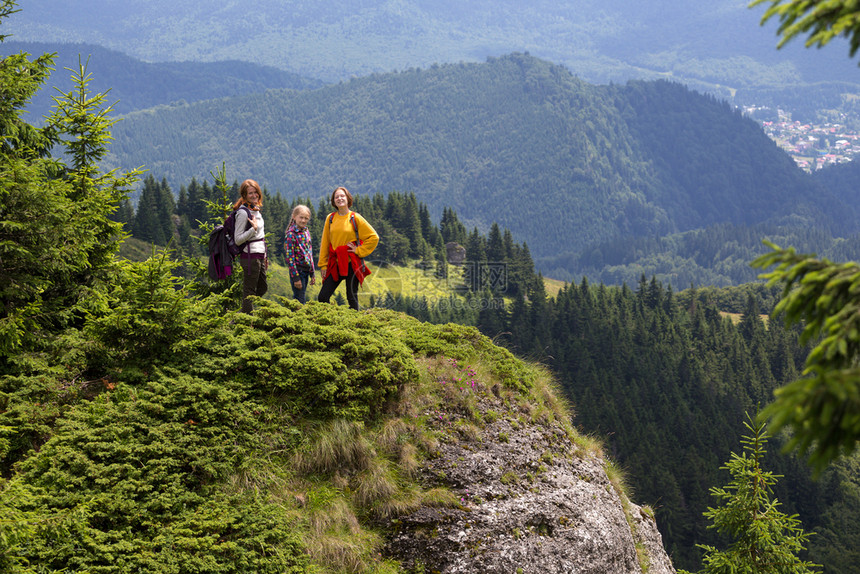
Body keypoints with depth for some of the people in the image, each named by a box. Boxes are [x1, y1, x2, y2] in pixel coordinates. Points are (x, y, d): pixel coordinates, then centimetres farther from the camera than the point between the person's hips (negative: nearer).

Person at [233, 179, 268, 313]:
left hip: (259, 256, 10)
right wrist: (253, 229, -27)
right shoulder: (243, 212, -15)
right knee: (249, 292, -2)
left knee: (262, 288, 18)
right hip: (250, 256, -10)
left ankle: (243, 313, 27)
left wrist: (265, 257, 22)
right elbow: (238, 239, -17)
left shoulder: (256, 210, 13)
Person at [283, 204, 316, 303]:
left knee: (299, 299, 13)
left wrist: (312, 274, 15)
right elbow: (290, 256, -15)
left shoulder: (306, 232, 10)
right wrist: (295, 277, -17)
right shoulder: (291, 234, -12)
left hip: (306, 271, 7)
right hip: (298, 270, -7)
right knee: (299, 300, -7)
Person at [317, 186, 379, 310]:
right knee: (322, 297, -4)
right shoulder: (330, 219, 7)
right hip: (335, 264, 3)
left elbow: (373, 237, 0)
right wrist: (323, 264, 7)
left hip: (351, 264, -3)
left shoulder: (355, 218, -2)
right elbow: (325, 243, 11)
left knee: (352, 298, 1)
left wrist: (359, 250, -5)